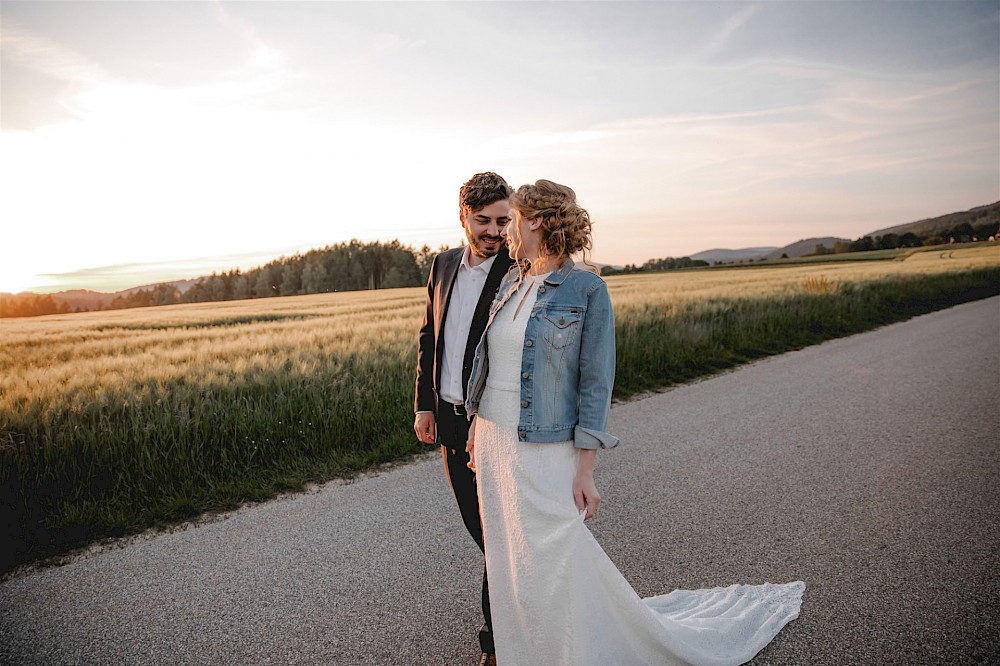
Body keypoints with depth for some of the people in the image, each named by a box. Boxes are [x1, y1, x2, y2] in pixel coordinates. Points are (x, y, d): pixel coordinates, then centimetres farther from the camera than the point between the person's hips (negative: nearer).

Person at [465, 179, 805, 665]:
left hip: (544, 452, -7)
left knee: (555, 570, 3)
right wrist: (476, 426, 16)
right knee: (509, 564, 19)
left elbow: (596, 385, -13)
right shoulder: (511, 282, 6)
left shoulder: (587, 290, -13)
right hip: (494, 443, 7)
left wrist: (585, 471, -13)